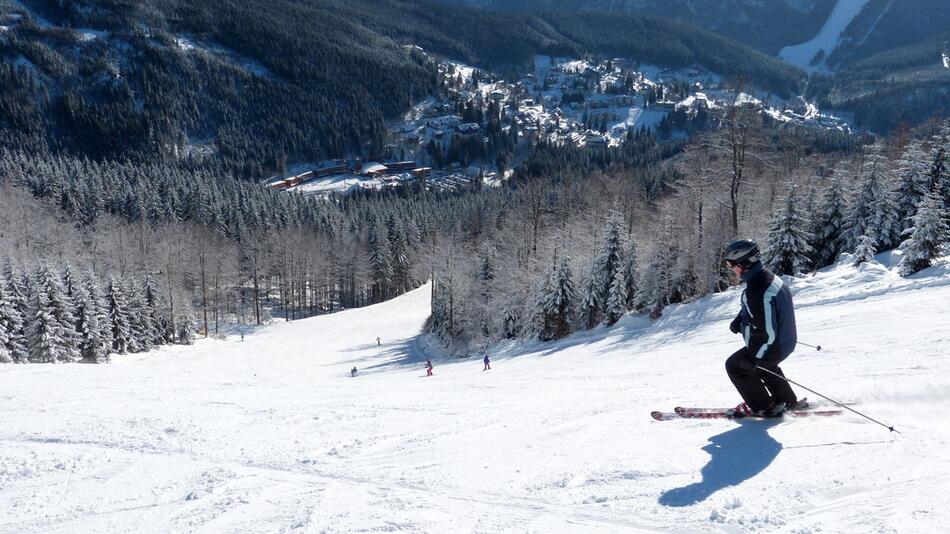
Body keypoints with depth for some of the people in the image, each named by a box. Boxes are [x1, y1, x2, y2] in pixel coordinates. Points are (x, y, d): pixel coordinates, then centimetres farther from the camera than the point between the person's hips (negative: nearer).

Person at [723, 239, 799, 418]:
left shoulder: (757, 289, -34)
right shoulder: (768, 276, -2)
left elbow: (765, 332, -31)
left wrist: (752, 356, -19)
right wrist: (739, 320, 10)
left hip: (772, 348, -9)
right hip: (786, 341, 9)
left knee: (734, 365, 11)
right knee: (764, 365, 35)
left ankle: (763, 408, 20)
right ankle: (787, 400, 46)